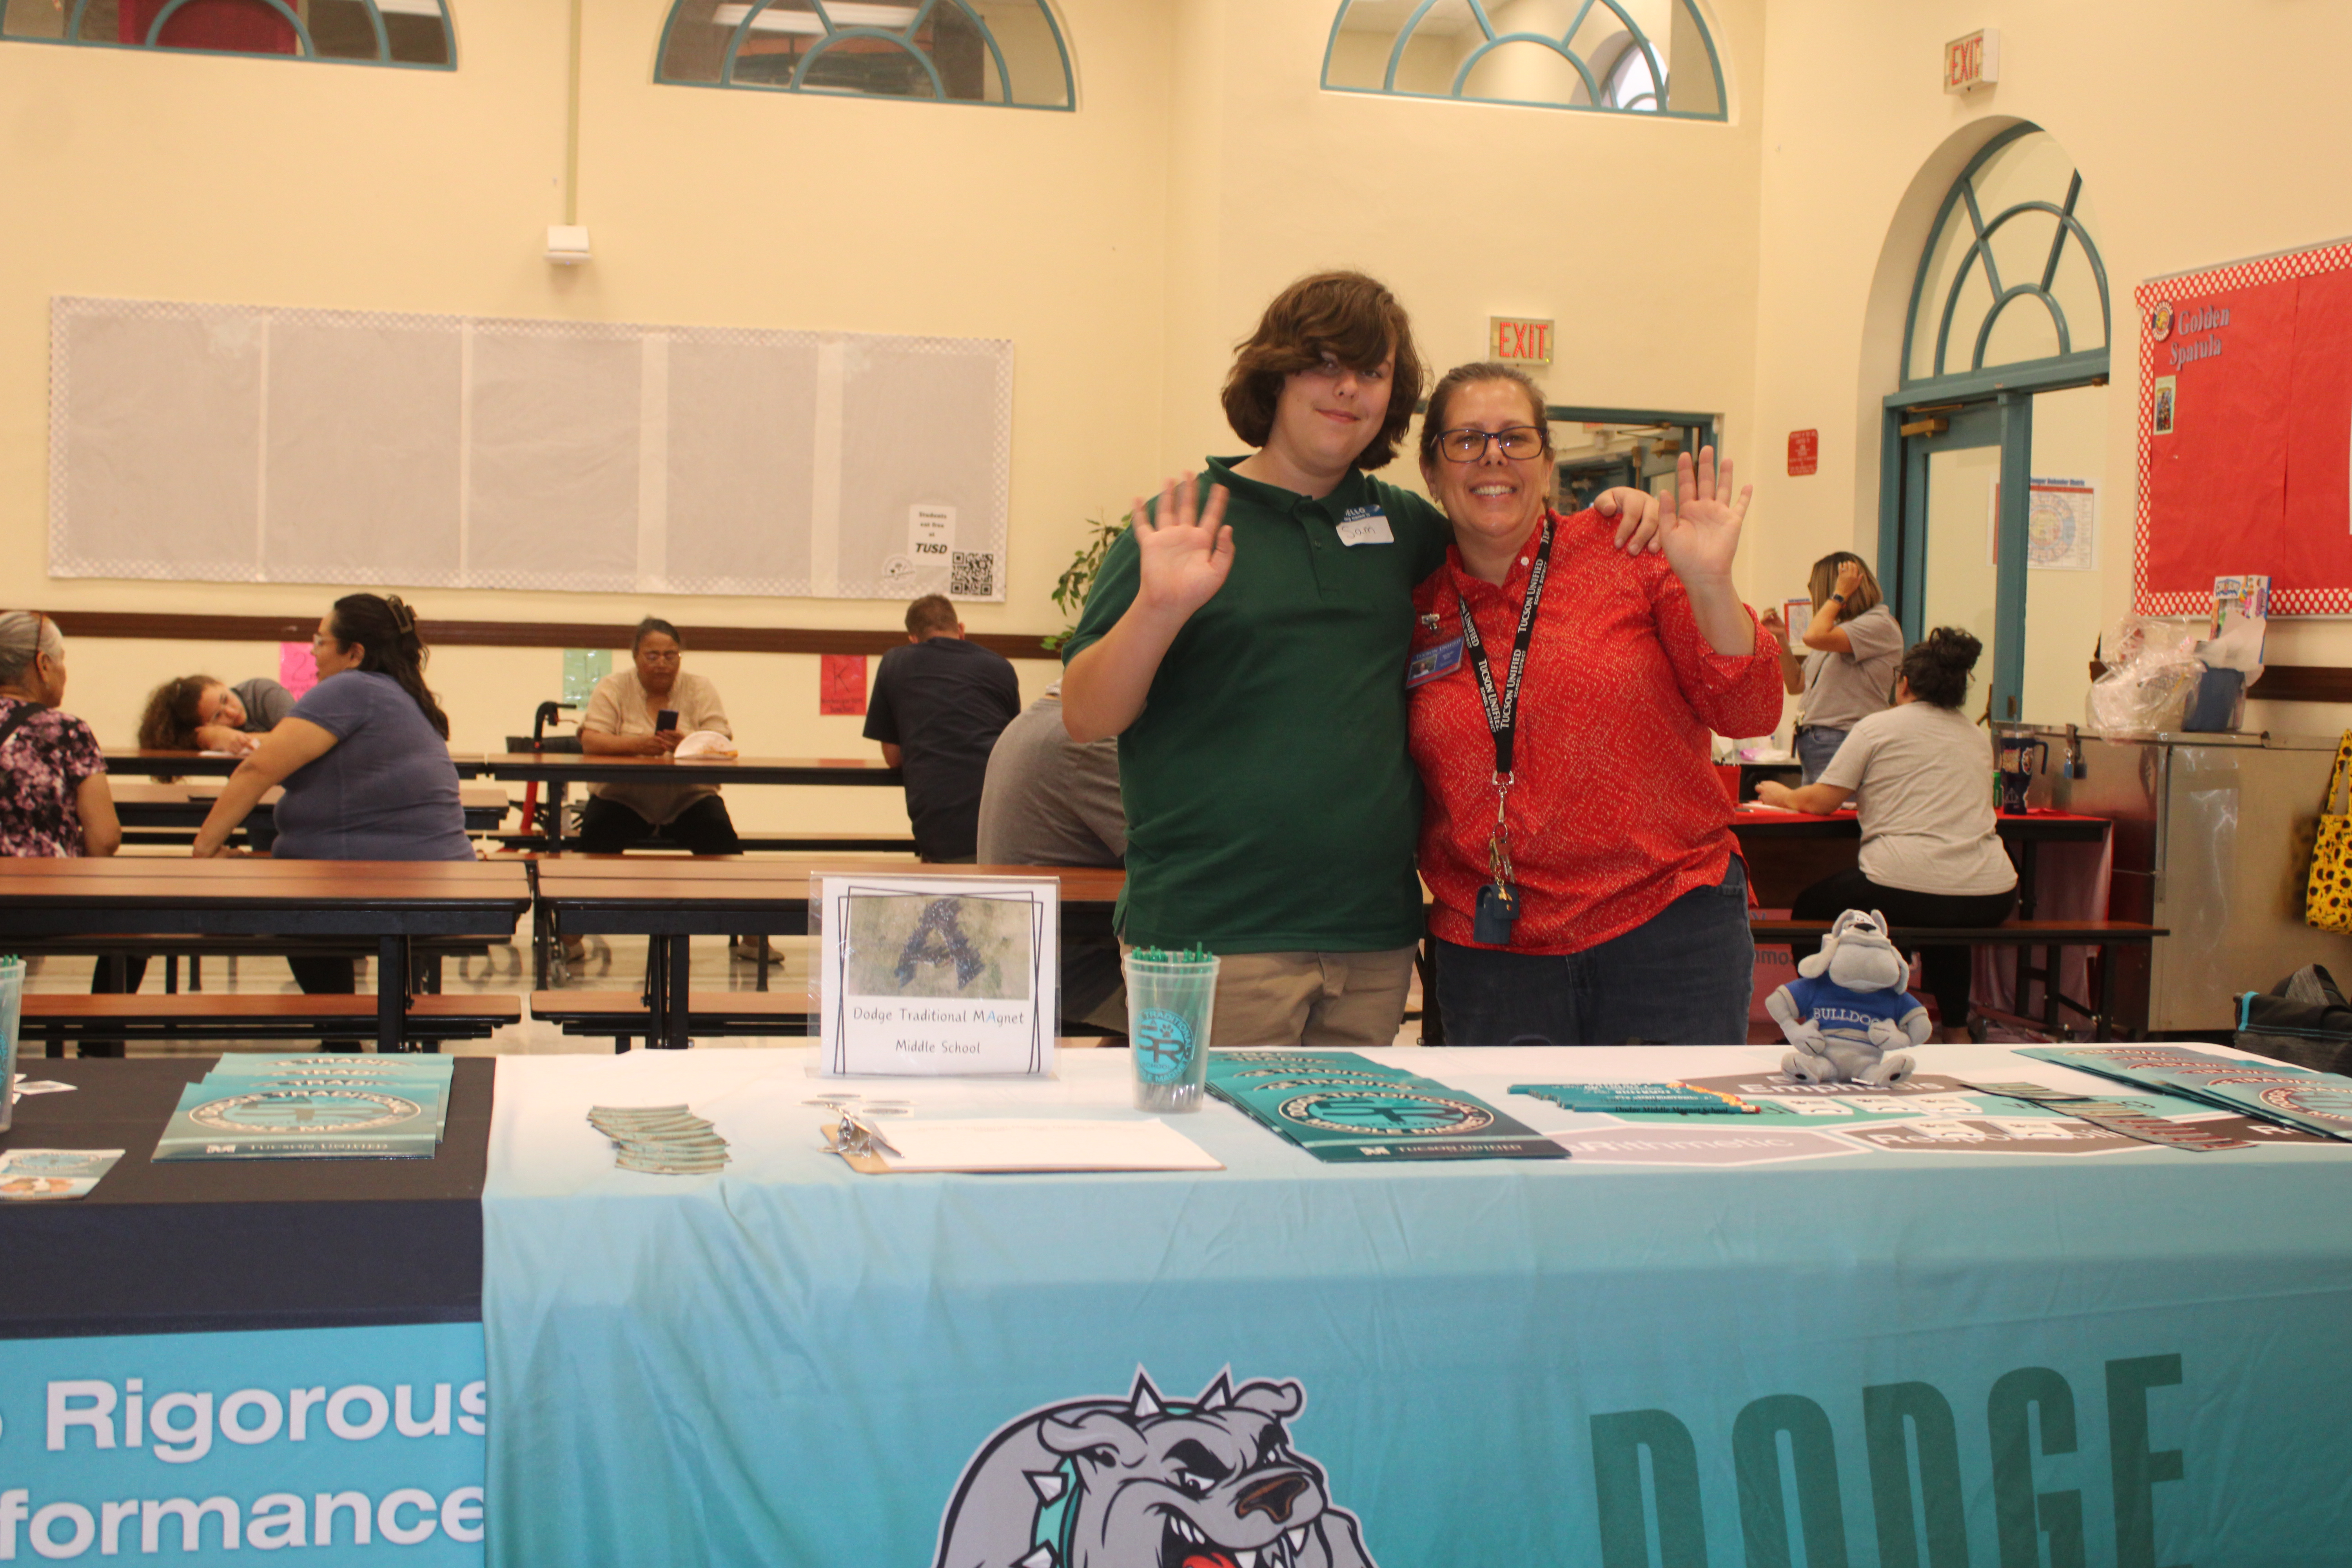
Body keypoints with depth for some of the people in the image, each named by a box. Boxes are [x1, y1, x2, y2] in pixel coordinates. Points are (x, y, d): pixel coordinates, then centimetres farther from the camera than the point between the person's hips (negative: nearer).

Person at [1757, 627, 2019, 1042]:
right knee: (1945, 919, 41)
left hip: (1905, 893, -5)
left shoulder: (1877, 727, 1)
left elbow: (1822, 801, 3)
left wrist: (1782, 795, 24)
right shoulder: (1977, 739, 17)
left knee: (1809, 909, 21)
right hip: (1991, 902, 6)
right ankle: (1956, 1030, 36)